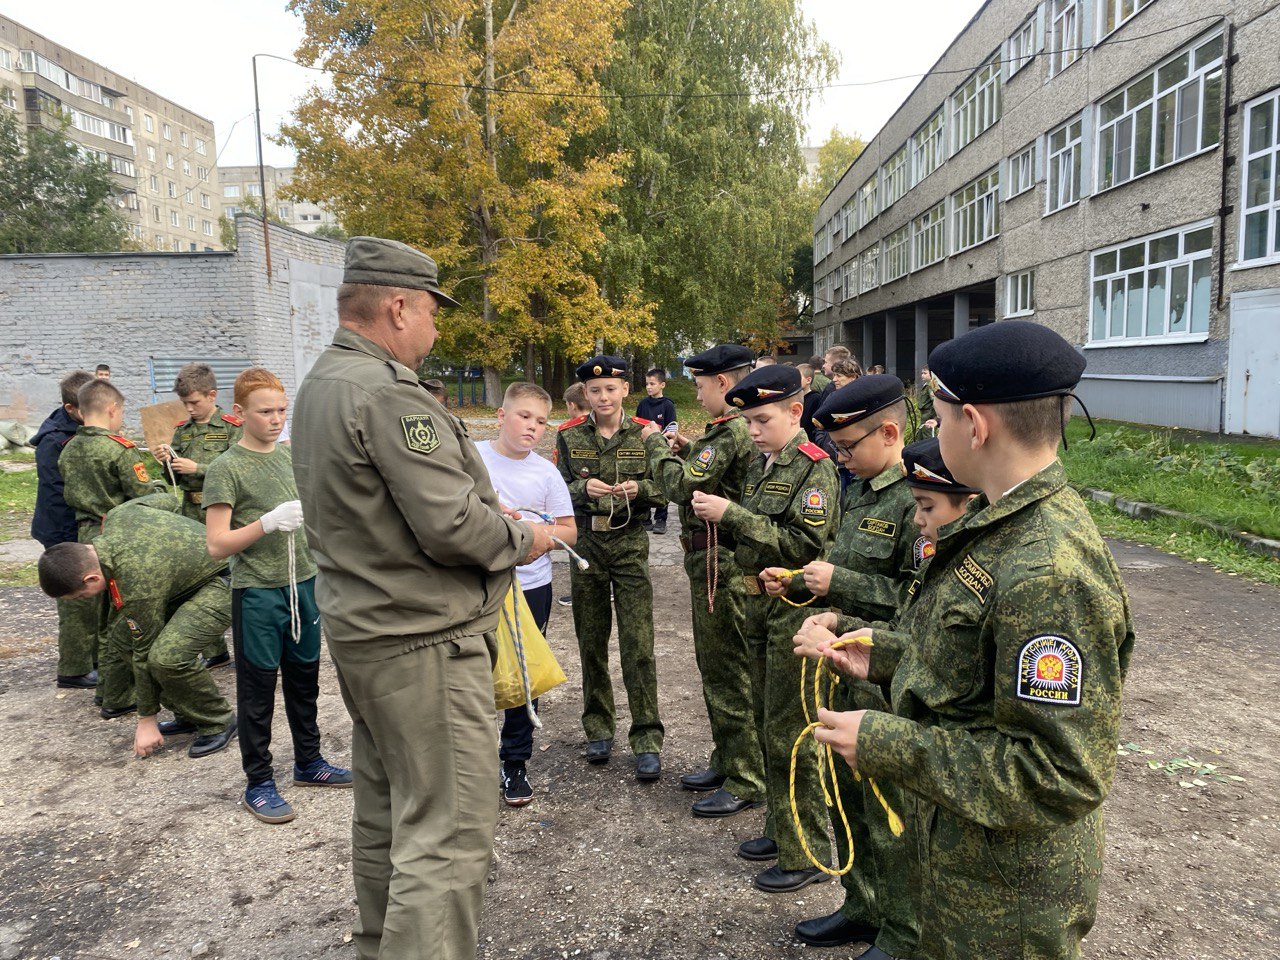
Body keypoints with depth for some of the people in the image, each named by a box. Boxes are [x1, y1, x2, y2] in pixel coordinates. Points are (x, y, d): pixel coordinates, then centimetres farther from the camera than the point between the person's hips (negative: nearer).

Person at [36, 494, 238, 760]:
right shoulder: (115, 516, -9)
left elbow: (144, 652, -17)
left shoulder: (138, 586, -28)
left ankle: (218, 723, -3)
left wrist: (146, 720, -4)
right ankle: (187, 714, 16)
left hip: (221, 585, -11)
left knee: (167, 656, -28)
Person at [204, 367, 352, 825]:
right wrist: (268, 522, -26)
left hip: (303, 583, 6)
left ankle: (309, 762, 34)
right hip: (257, 593, -6)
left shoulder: (291, 456, 8)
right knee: (258, 689, 6)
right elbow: (217, 545, -15)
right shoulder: (226, 468, -10)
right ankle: (258, 783, 20)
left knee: (304, 679, 18)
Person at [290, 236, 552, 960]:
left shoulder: (320, 385, 11)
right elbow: (451, 528, -24)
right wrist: (521, 540, -6)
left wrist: (487, 513, 10)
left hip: (360, 626, 11)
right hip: (423, 640, -11)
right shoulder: (389, 393, -20)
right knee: (450, 836, -3)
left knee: (386, 813, 22)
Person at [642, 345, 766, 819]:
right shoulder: (737, 426, 12)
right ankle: (727, 761, 34)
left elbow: (682, 485, -23)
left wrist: (655, 443, -8)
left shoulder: (733, 430, -20)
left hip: (720, 562, -11)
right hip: (712, 558, 11)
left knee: (729, 672, 0)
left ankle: (746, 782, 12)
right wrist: (687, 450, 8)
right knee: (715, 665, 20)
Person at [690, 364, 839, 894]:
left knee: (788, 731, -1)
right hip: (761, 601, 8)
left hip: (797, 609, -8)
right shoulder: (760, 463, 10)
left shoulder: (814, 467, -14)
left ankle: (806, 854, 14)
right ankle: (781, 828, 34)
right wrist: (717, 514, -3)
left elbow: (805, 544, -23)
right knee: (767, 724, 17)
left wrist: (732, 514, -24)